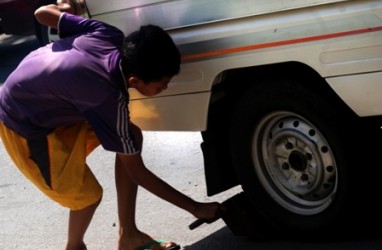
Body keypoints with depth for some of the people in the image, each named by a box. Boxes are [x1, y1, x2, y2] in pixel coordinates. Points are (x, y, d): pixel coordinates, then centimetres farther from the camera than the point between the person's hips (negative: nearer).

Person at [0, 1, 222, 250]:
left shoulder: (110, 36, -20)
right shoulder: (109, 97, -35)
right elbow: (137, 173, -24)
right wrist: (195, 207, -19)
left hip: (47, 100, 8)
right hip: (24, 123, -8)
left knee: (131, 137, 0)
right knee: (88, 194, -8)